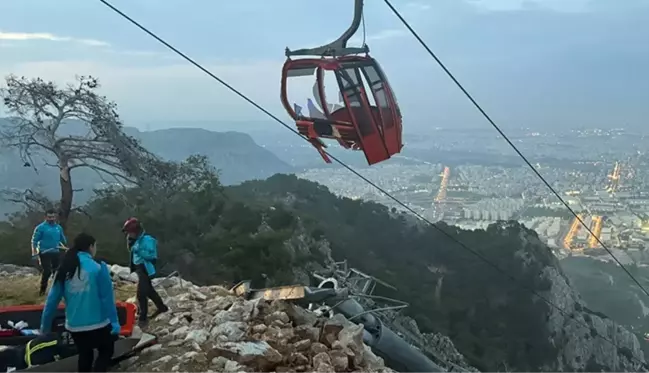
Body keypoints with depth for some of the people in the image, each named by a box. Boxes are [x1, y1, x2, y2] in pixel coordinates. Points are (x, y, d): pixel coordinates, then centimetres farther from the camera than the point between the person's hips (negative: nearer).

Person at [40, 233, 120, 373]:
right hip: (97, 324, -5)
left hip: (74, 326, 5)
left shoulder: (65, 270, 0)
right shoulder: (98, 268, -14)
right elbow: (107, 298, -14)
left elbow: (52, 299, 4)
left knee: (85, 355, 26)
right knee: (106, 352, 18)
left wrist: (45, 324, 14)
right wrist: (114, 322, -8)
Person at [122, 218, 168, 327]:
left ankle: (143, 318, -1)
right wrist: (130, 244, 4)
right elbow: (135, 253, 20)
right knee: (149, 290, 21)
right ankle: (161, 307, 38)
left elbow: (152, 255, -25)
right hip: (139, 268, 10)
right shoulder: (137, 239, 9)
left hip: (145, 269, -10)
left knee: (141, 293, -10)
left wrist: (138, 251, -29)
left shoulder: (147, 239, -19)